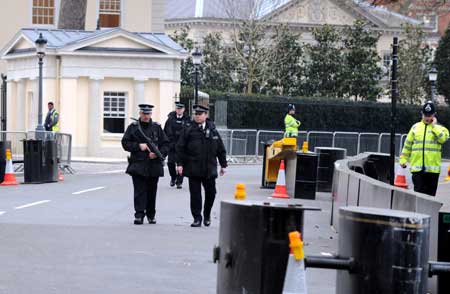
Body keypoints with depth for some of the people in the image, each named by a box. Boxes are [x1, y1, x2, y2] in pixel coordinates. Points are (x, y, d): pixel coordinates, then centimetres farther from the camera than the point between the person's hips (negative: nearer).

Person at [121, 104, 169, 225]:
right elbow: (125, 143, 1)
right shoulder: (133, 127, 4)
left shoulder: (157, 127, 9)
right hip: (138, 166, -2)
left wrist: (158, 153, -10)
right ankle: (139, 215, -11)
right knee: (139, 191, -9)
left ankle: (151, 215, 21)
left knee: (152, 192, 9)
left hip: (154, 166, 2)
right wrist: (138, 146, -13)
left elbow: (165, 144, 8)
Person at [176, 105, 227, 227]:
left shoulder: (212, 130, 7)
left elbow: (220, 149, 12)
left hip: (209, 169, 2)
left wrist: (223, 165, 11)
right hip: (193, 169, -2)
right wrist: (180, 163, -8)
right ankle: (197, 218, 8)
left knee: (211, 193, 7)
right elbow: (180, 147, -1)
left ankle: (207, 215, 28)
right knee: (195, 194, 0)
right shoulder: (188, 130, 0)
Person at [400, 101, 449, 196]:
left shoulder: (439, 128, 6)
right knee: (419, 192, -3)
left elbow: (442, 138, -16)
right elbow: (408, 145, 14)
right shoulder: (415, 127, 11)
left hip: (433, 167, -1)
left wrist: (434, 126, -10)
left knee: (430, 193, 6)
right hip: (417, 167, 1)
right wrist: (403, 159, 9)